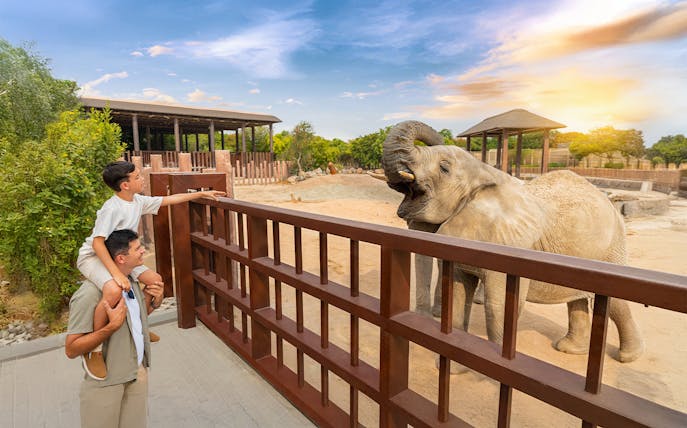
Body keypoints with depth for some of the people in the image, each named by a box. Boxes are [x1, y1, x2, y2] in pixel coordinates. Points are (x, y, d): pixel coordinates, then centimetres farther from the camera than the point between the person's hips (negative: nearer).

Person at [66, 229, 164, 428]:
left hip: (139, 372, 7)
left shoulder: (132, 282, 2)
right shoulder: (90, 293, -22)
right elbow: (71, 349, -20)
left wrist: (151, 300, -3)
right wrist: (112, 326, -31)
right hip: (107, 380, -7)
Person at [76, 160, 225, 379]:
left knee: (155, 280, 4)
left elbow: (170, 199, 8)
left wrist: (202, 193, 9)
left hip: (118, 257, 9)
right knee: (114, 291, -37)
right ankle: (93, 351, -17)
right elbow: (97, 242, -30)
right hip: (92, 257, -9)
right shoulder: (112, 208, -26)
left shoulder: (139, 201, -2)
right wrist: (116, 273, -36)